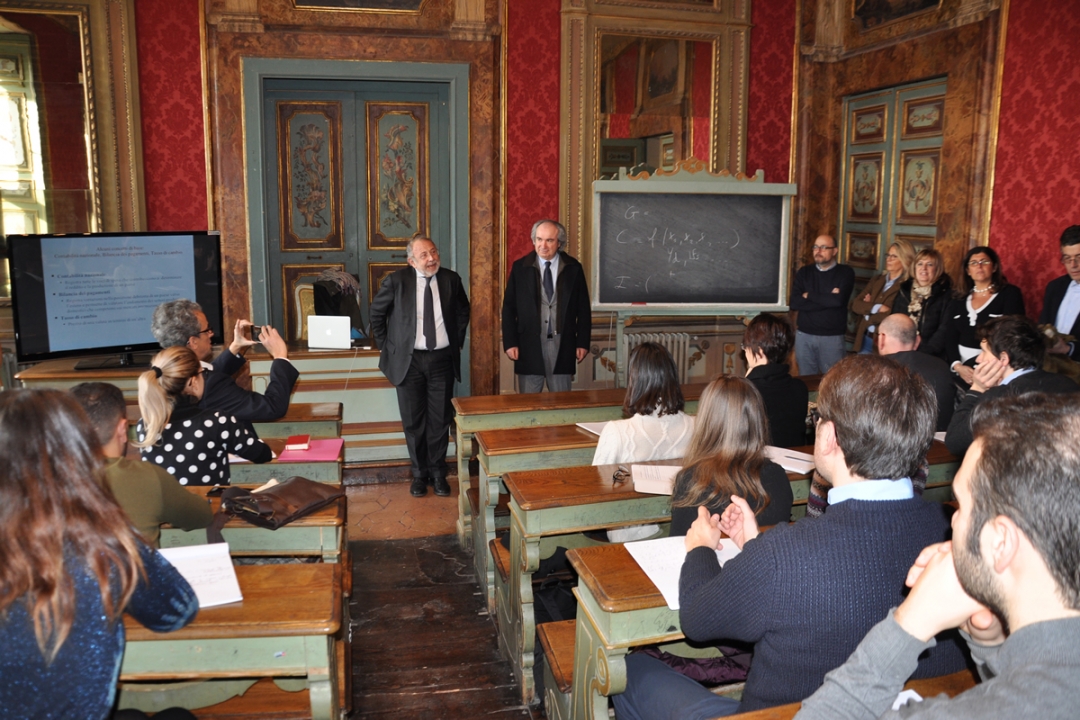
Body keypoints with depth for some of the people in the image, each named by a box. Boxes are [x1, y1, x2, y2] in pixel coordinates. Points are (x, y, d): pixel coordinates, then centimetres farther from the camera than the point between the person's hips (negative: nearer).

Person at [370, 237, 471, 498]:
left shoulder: (451, 279, -2)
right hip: (409, 360, -1)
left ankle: (438, 473, 23)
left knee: (440, 420, 7)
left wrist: (457, 343, 11)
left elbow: (463, 312, 15)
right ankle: (419, 474, 23)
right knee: (413, 421, 7)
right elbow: (377, 313, 6)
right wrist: (386, 346, 4)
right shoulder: (396, 281, -8)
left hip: (442, 359, 1)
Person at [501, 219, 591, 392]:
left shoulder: (573, 268, 3)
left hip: (562, 344, 1)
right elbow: (508, 308, 3)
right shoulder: (520, 267, 1)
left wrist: (583, 342, 2)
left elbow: (583, 309, 6)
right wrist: (510, 342, -4)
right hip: (529, 344, 0)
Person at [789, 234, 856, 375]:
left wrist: (809, 295, -7)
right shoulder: (804, 272, 7)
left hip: (832, 337, -3)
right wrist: (828, 300, -12)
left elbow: (838, 300, -18)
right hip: (804, 335, 3)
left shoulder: (845, 273, -1)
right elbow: (794, 303, -6)